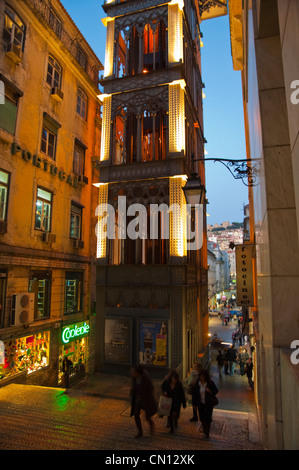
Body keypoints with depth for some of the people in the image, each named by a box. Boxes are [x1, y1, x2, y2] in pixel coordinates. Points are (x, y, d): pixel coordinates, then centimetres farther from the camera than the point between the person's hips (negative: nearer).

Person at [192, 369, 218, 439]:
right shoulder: (197, 383, -7)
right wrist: (195, 403, 1)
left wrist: (210, 391, -26)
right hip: (201, 404, 2)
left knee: (208, 418, 1)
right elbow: (195, 393, 0)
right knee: (202, 418, 11)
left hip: (209, 404, -2)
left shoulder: (210, 383, -14)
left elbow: (216, 391, -6)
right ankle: (204, 429, 36)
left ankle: (207, 433, 20)